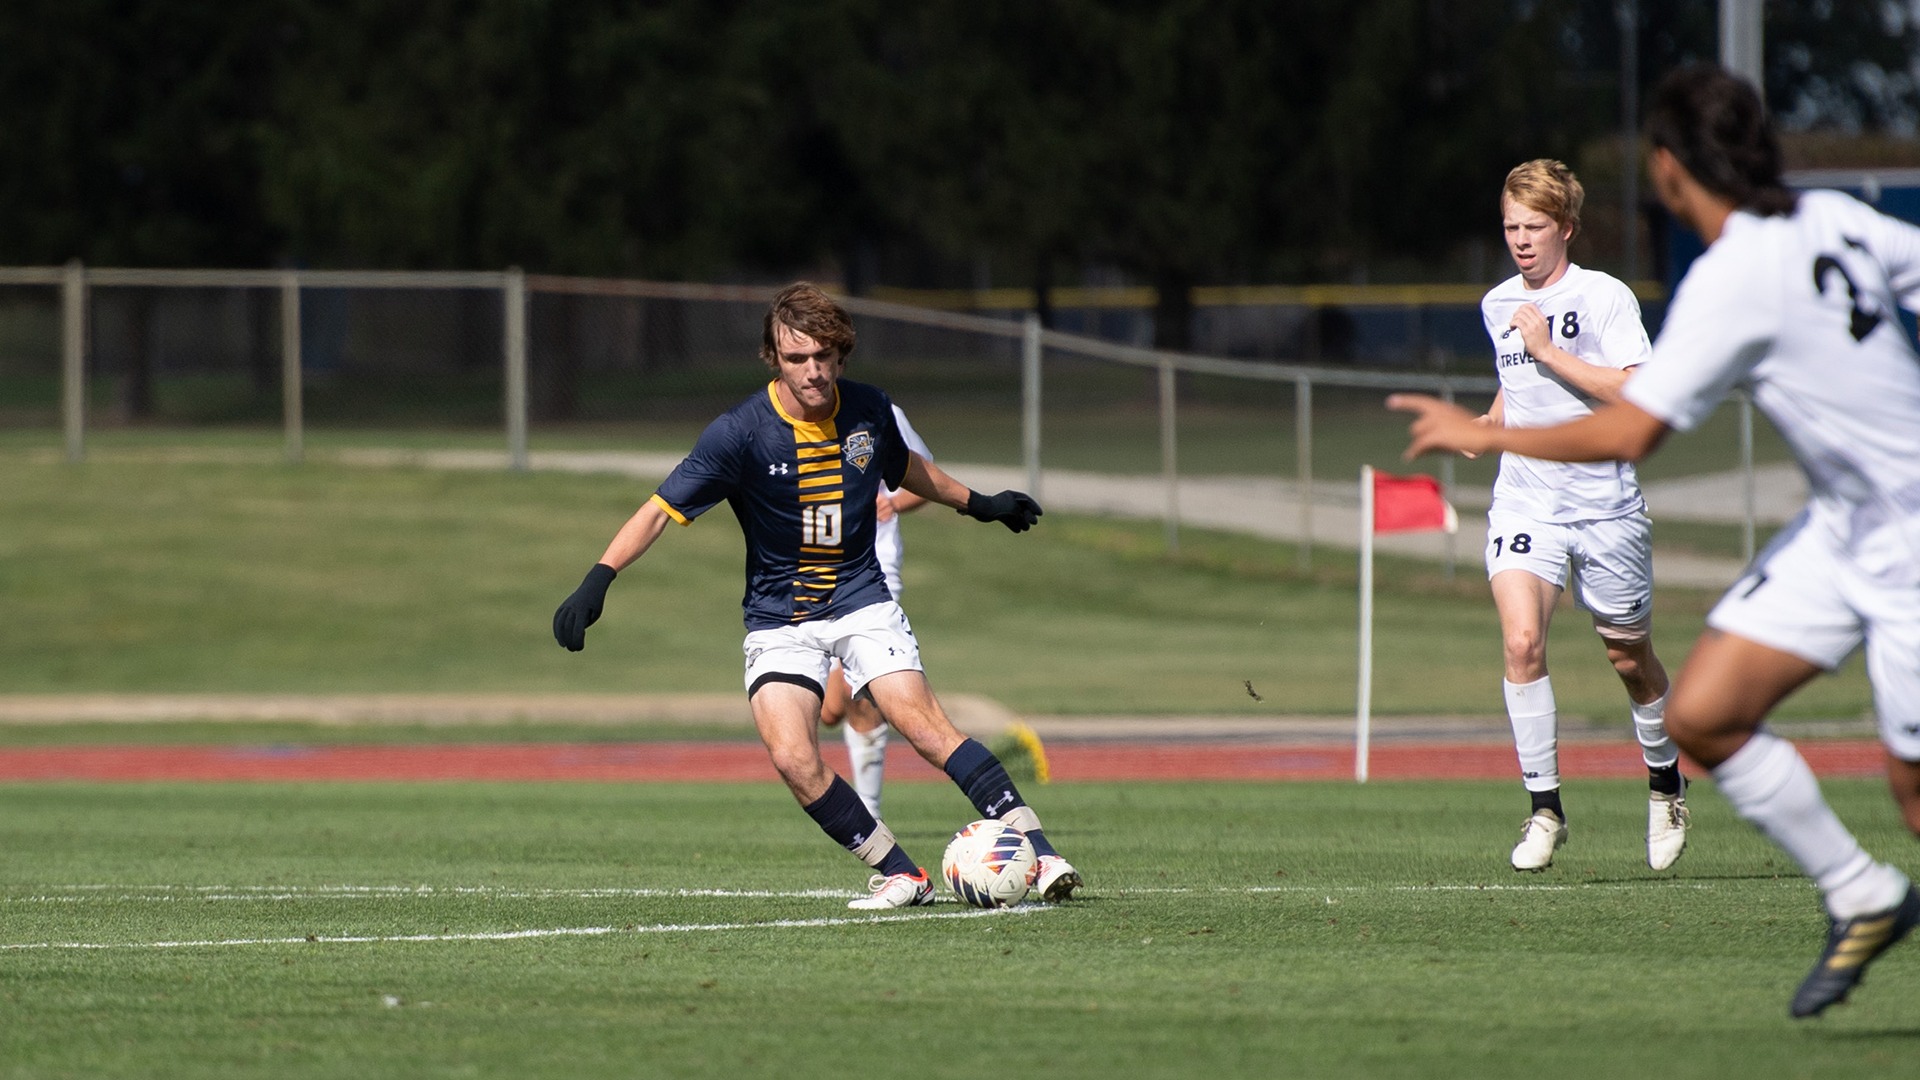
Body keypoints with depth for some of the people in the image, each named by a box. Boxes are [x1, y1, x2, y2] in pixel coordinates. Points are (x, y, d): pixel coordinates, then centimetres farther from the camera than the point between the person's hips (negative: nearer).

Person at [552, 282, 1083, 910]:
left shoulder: (868, 411, -3)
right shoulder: (741, 433, -16)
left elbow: (906, 469, 21)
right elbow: (662, 510, -15)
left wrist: (977, 503, 32)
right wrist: (598, 581, -27)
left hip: (860, 601, 1)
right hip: (777, 619, -1)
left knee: (924, 725, -19)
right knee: (792, 758, -21)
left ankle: (1038, 855, -18)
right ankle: (900, 874, -7)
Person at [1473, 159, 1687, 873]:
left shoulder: (1605, 298, -8)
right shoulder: (1498, 306, 10)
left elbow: (1633, 395, -20)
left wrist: (1549, 352, -22)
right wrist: (1492, 424, 11)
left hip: (1604, 501, -3)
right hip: (1524, 498, 3)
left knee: (1628, 656, 10)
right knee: (1521, 639, -19)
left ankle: (1665, 782, 36)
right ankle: (1544, 808, -14)